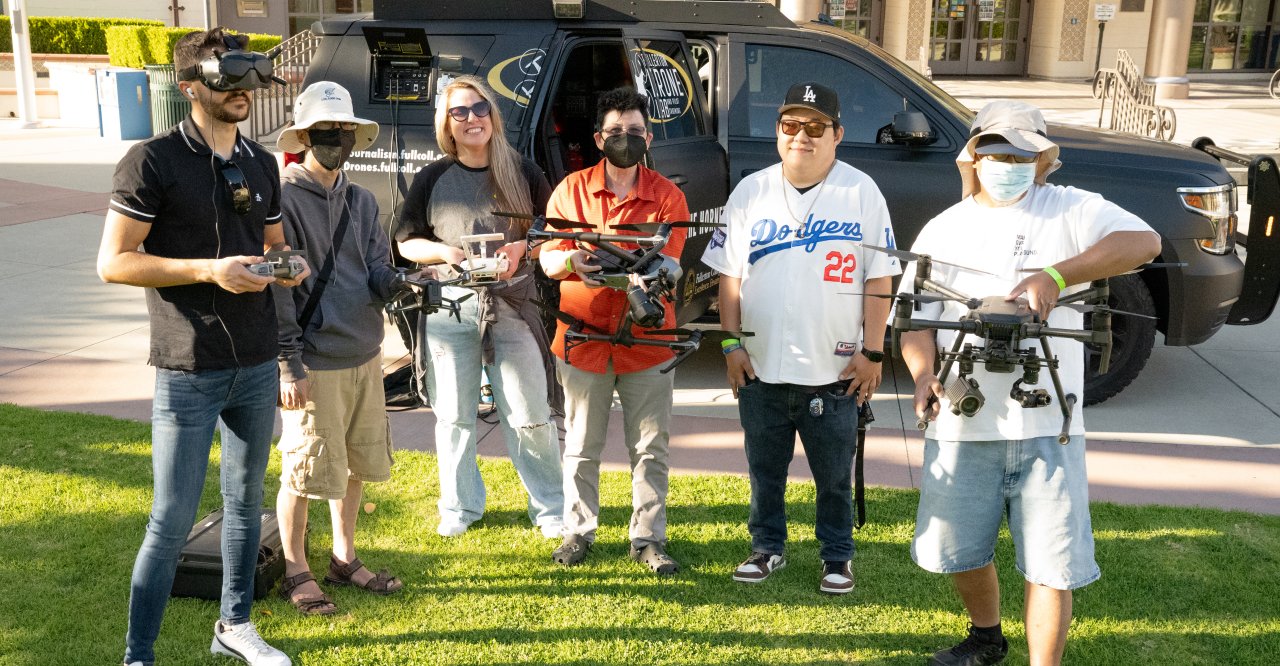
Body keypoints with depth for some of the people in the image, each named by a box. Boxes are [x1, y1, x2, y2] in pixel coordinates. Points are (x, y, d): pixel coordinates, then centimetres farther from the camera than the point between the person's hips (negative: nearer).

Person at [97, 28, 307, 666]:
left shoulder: (261, 163, 10)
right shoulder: (153, 160, -10)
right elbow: (113, 262, -12)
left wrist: (289, 266, -3)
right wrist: (209, 269, -22)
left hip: (257, 367, 6)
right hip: (188, 373, -6)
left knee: (245, 500, 17)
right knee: (172, 522, -1)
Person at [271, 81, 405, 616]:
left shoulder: (362, 201, 11)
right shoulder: (283, 198, -10)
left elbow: (378, 272, 8)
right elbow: (275, 287, -13)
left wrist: (396, 283, -16)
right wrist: (288, 364, -16)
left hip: (365, 356, 7)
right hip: (314, 364, -7)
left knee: (357, 462, 16)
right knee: (304, 470, 2)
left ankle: (343, 558, 33)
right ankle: (296, 574, 20)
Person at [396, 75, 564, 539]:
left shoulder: (523, 172, 6)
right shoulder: (432, 179, 7)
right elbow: (406, 243, 8)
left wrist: (522, 247, -11)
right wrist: (444, 251, -11)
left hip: (514, 305, -1)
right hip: (449, 306, 1)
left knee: (530, 416, 2)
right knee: (454, 415, 9)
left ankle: (550, 506, 17)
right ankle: (460, 507, 25)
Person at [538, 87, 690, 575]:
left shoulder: (668, 196, 1)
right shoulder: (571, 190, 4)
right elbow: (546, 260, 1)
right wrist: (572, 260, -22)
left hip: (647, 341, 0)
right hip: (583, 337, 1)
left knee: (650, 448, 6)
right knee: (580, 447, 10)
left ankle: (648, 538, 19)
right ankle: (578, 531, 25)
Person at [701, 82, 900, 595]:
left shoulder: (862, 193, -1)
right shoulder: (751, 192, 4)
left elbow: (879, 279, -2)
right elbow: (730, 276, 5)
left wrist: (872, 352, -6)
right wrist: (731, 344, 0)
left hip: (834, 373, -2)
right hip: (760, 368, 2)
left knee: (834, 476, 11)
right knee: (764, 469, 15)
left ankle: (837, 557, 28)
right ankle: (767, 547, 33)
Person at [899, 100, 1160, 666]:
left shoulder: (1070, 210, 1)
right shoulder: (943, 230, 9)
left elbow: (1143, 241, -15)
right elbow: (917, 319, 4)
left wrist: (1056, 276, -27)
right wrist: (924, 374, -15)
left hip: (1046, 424, -3)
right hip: (962, 423, 3)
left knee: (1050, 564, -1)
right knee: (960, 550, 16)